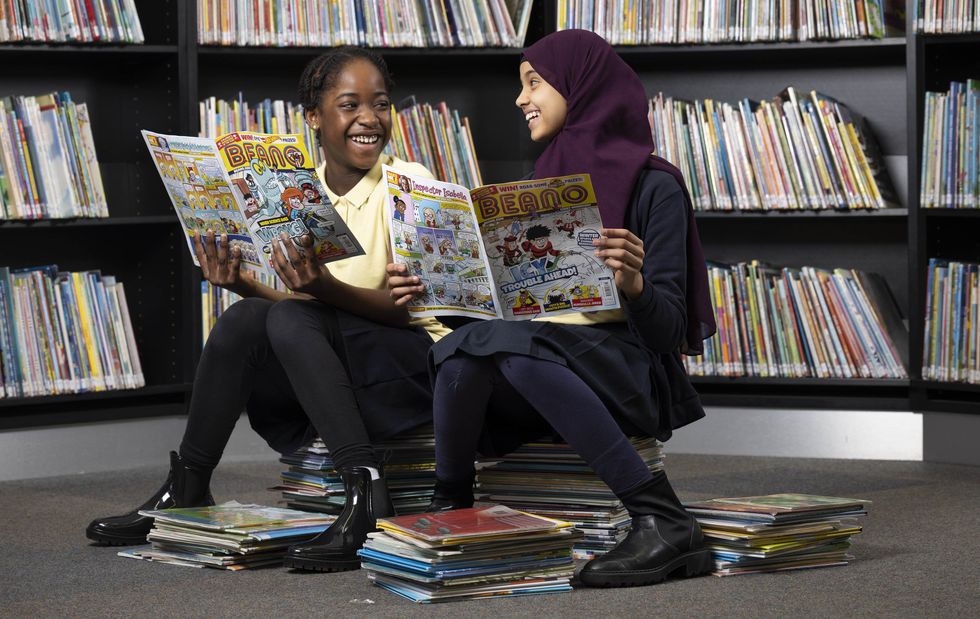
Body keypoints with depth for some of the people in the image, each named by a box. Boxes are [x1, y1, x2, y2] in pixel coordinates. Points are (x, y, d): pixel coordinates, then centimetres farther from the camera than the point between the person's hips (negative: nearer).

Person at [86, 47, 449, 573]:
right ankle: (186, 492, -7)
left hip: (413, 362, -5)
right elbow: (303, 305, 3)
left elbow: (405, 308, -18)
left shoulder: (410, 184, -8)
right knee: (242, 320, -19)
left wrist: (326, 290, -35)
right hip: (328, 370, 5)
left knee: (291, 320, -28)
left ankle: (365, 495, -34)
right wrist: (244, 285, -16)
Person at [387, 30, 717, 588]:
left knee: (514, 345, -37)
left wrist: (633, 284, -29)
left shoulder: (653, 184, -3)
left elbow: (667, 330, -8)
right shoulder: (543, 183, 16)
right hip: (540, 379, 4)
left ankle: (663, 521, -34)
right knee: (464, 346, -29)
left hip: (630, 379, -4)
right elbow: (505, 297, 16)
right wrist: (432, 289, 0)